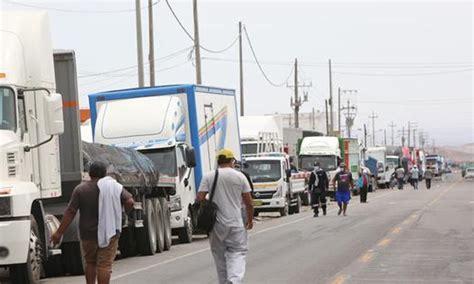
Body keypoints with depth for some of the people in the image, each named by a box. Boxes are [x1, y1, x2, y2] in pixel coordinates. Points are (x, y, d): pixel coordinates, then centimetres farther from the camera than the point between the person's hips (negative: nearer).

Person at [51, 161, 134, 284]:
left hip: (88, 234, 1)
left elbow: (70, 212, -9)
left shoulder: (80, 189, -5)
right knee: (104, 265, -1)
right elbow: (130, 202, -9)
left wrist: (59, 232, -6)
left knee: (90, 263, 19)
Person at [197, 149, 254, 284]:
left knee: (219, 256, 13)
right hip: (235, 223, -1)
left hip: (216, 223, 1)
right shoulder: (240, 176, 0)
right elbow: (249, 203, 1)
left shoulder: (208, 177, 0)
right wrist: (250, 219, 15)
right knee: (237, 253, 1)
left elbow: (199, 198, -7)